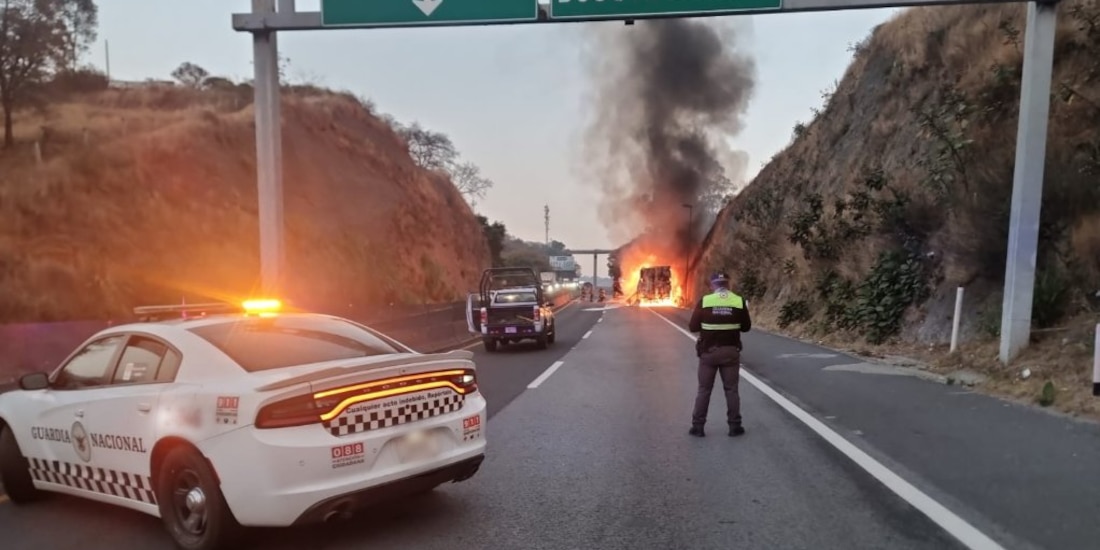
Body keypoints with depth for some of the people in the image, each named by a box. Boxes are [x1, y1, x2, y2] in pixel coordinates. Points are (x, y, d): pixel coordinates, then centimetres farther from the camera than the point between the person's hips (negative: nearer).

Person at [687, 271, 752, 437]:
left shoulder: (704, 302, -9)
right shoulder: (739, 301, -4)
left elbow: (693, 327, -4)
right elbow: (746, 327, 5)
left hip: (709, 351, -1)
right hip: (731, 351, 1)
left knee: (704, 390, 8)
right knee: (731, 389, 11)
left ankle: (698, 426, 11)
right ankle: (735, 426, 14)